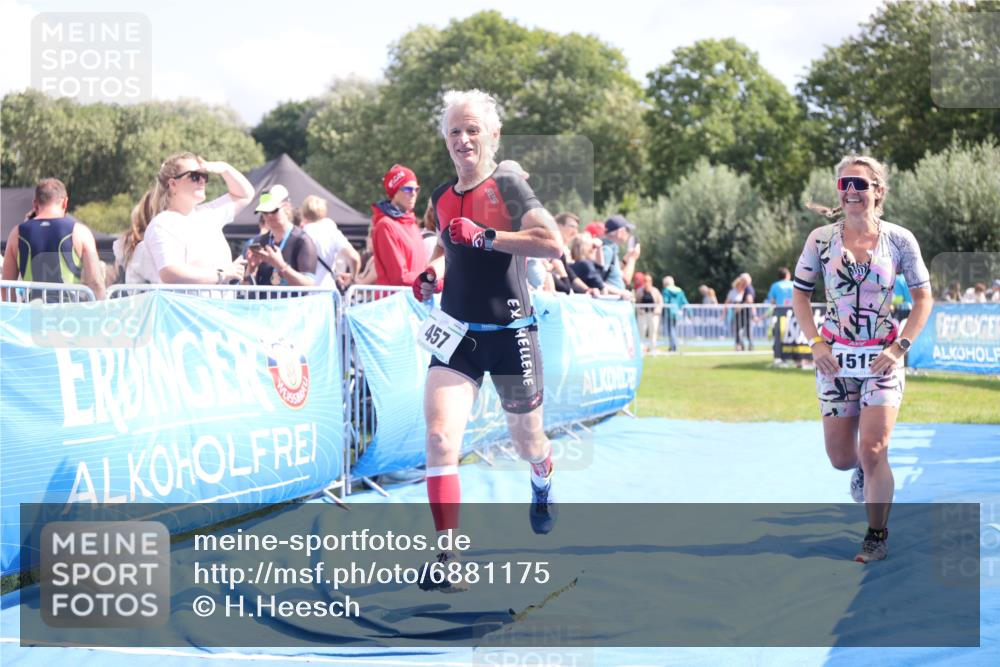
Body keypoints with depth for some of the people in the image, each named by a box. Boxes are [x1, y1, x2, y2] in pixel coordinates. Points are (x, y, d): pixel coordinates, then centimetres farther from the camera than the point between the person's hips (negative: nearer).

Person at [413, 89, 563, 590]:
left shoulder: (508, 187, -10)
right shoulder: (443, 198, 8)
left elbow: (553, 243, -24)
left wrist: (486, 237, -26)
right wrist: (432, 271, 8)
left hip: (509, 333, -4)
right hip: (457, 332, 4)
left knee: (527, 441, 15)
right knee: (439, 439, -17)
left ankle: (542, 491, 54)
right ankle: (448, 560, -14)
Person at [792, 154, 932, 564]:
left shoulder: (899, 239, -5)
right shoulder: (821, 239, -2)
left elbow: (923, 297, 1)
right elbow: (799, 293, 7)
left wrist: (900, 347, -8)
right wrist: (815, 342, -5)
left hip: (883, 359, -2)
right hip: (835, 358, 2)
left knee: (872, 450, -12)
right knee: (841, 459, 5)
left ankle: (877, 537, 3)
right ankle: (864, 470, 42)